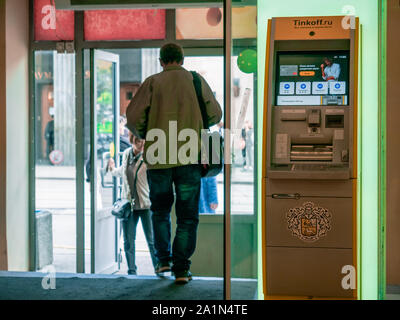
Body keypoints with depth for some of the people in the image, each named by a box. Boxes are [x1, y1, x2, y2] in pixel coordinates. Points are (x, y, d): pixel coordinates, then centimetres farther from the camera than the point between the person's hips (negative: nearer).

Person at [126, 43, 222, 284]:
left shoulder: (153, 82, 2)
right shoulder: (197, 81, 5)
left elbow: (133, 117, -6)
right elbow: (215, 115, 7)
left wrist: (145, 135, 13)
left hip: (158, 156, 0)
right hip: (189, 157, 0)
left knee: (160, 211, 20)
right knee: (187, 216, 6)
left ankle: (164, 259, 19)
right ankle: (181, 268, 1)